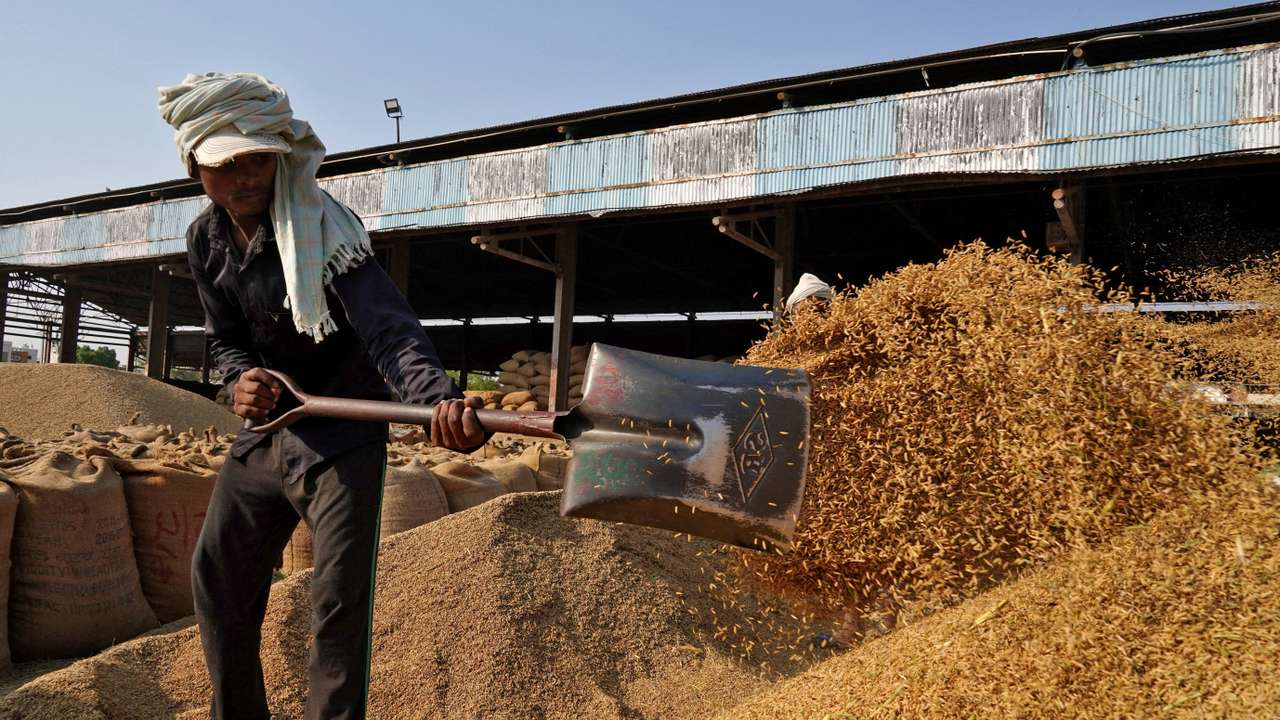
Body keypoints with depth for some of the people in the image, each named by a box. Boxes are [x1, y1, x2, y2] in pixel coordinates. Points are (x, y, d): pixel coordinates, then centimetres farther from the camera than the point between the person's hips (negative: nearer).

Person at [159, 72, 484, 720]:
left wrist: (439, 395, -57)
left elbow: (387, 326, -37)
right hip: (265, 431, 7)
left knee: (339, 604, -8)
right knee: (217, 578, 15)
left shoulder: (323, 227, -22)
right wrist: (240, 379, -16)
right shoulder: (206, 239, 0)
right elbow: (225, 337, 9)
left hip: (343, 439, -7)